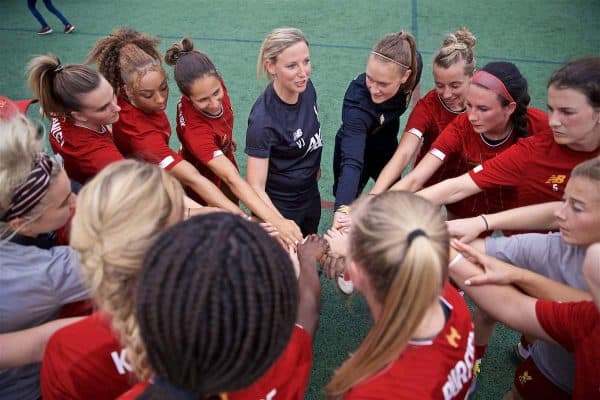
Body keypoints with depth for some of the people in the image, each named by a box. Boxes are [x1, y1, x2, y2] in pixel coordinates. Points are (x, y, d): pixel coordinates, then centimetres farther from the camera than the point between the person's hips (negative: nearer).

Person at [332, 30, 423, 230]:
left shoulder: (414, 62, -30)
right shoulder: (357, 103, -44)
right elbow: (351, 160, -52)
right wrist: (342, 209, -66)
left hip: (387, 145, 5)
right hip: (354, 148, -5)